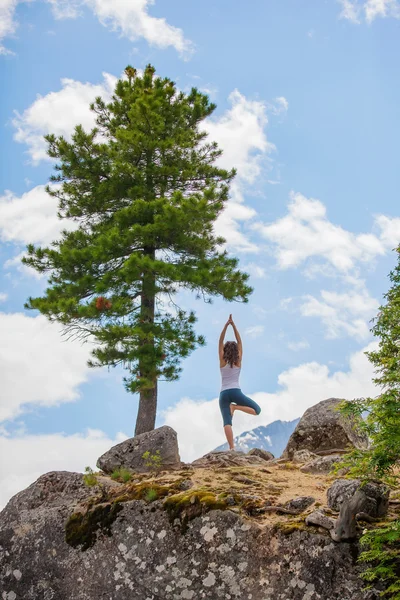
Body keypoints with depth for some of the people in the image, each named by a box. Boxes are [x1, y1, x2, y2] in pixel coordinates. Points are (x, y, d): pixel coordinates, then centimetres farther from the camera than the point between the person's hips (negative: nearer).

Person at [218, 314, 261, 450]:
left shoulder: (223, 361, 6)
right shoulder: (238, 361, 6)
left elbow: (220, 342, 4)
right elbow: (239, 342, 7)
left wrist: (226, 325, -2)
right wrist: (233, 325, 3)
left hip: (223, 394, 1)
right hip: (235, 392, -1)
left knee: (227, 422, -9)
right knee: (257, 410, 9)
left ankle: (231, 447, -29)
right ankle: (235, 407, -15)